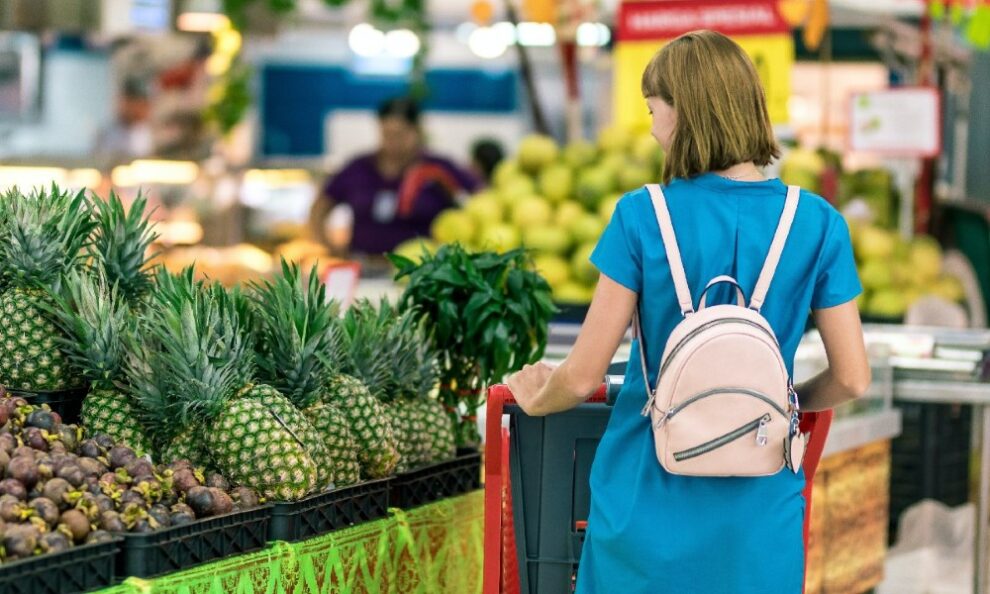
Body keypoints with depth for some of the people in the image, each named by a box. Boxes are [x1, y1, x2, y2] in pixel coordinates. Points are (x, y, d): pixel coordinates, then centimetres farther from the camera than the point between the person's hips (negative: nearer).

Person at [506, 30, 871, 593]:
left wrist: (537, 399, 14)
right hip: (759, 520, 1)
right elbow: (852, 378, -1)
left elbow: (581, 377, -7)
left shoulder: (642, 216, -9)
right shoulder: (818, 224, -5)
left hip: (649, 506, -1)